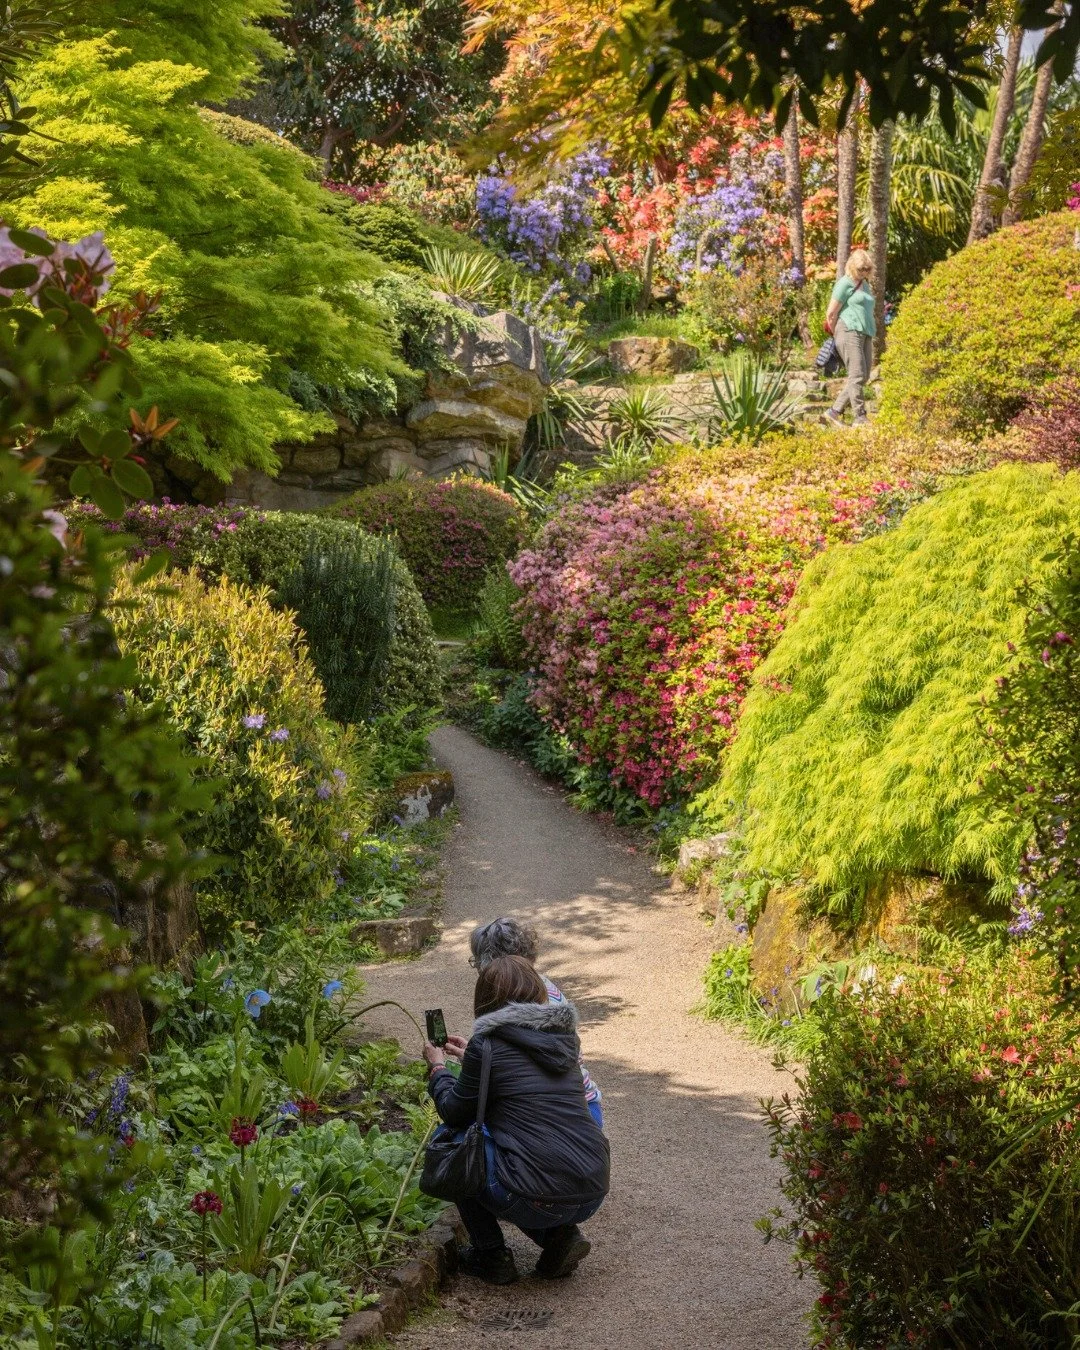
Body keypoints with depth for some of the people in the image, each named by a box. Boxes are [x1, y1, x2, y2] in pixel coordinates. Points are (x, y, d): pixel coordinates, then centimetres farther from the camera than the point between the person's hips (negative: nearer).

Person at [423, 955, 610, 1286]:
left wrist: (437, 1068, 25)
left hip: (539, 1202, -7)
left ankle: (490, 1255, 15)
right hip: (592, 1196, 7)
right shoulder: (561, 1036, 13)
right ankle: (560, 1236, 12)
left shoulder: (487, 1044, -6)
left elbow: (454, 1114, 8)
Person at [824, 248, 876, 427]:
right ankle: (860, 419, -13)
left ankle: (835, 411, 9)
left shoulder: (865, 284, 21)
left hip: (866, 334, 9)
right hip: (849, 331, -9)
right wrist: (836, 336, 5)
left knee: (864, 377, 4)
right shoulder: (845, 283, -4)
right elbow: (831, 313, -5)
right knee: (857, 375, -13)